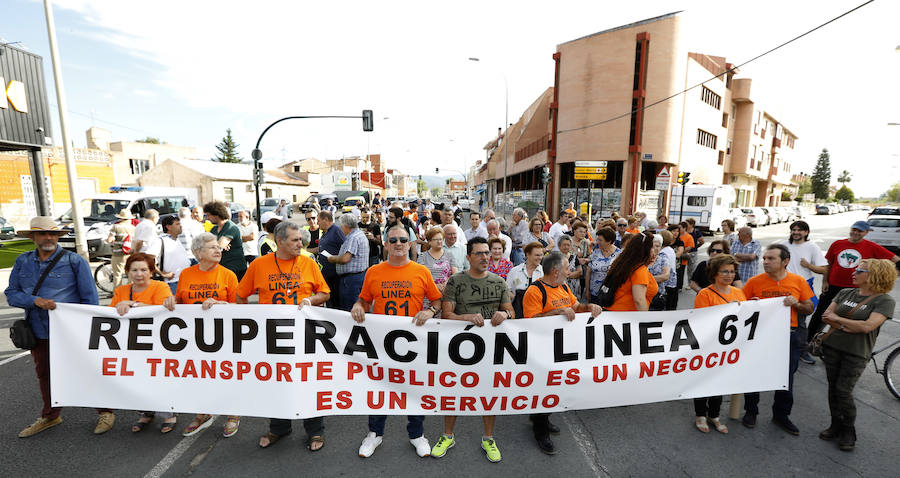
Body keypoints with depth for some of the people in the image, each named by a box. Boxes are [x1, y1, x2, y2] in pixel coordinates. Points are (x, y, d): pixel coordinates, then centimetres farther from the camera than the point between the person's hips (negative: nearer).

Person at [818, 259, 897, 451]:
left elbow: (867, 326, -18)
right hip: (832, 347, 4)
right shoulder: (845, 293, 7)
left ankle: (848, 431, 17)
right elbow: (826, 315, 3)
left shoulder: (884, 300, -7)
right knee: (833, 388, 10)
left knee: (844, 391, -3)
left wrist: (837, 318, -9)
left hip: (856, 354, -4)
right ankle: (836, 425, 24)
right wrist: (844, 327, -13)